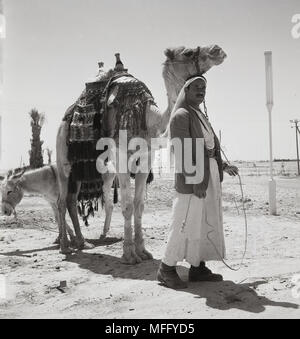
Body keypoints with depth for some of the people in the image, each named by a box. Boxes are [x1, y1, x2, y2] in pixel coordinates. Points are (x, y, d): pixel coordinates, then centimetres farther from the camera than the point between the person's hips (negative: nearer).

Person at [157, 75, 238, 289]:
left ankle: (198, 268, 20)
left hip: (210, 177, 9)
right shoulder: (182, 114, -8)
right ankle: (167, 269, 8)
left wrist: (223, 166, 19)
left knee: (206, 222, 11)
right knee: (186, 224, -5)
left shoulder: (201, 116, 19)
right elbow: (183, 151, -17)